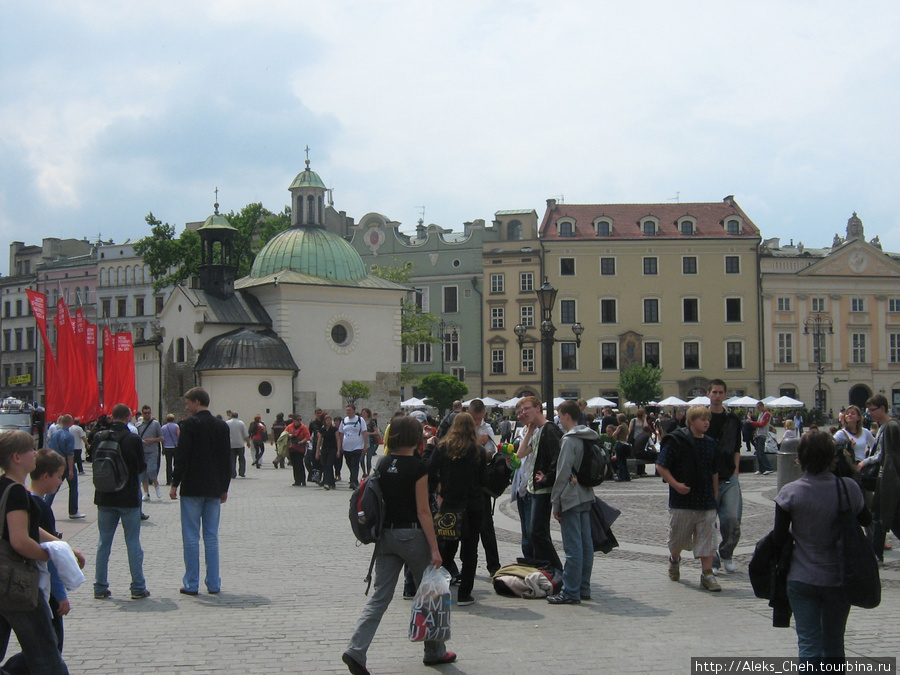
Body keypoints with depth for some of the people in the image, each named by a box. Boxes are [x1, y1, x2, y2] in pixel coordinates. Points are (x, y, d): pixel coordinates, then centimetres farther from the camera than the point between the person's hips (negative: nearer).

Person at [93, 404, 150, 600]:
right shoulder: (134, 439, -12)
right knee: (133, 542, 3)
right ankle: (138, 588, 5)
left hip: (105, 497, 3)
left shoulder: (101, 438, -2)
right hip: (129, 498, -3)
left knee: (103, 542, 11)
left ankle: (100, 587, 13)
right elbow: (142, 467, -3)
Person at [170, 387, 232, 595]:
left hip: (192, 488, -5)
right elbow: (227, 459, 10)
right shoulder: (222, 426, 7)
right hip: (214, 490, 5)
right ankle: (213, 584, 11)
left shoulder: (190, 424, -9)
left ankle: (191, 584, 2)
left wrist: (175, 484, -7)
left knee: (191, 537, 1)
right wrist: (224, 488, 16)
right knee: (211, 537, 9)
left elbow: (182, 456, -13)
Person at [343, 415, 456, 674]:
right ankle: (435, 651, 23)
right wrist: (434, 548, -12)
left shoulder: (383, 464, 4)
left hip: (386, 534, 5)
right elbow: (423, 510, -14)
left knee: (380, 596, 6)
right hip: (412, 535, -5)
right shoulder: (417, 468, -12)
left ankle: (356, 650, -7)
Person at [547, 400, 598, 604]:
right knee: (586, 544, 11)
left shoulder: (569, 440, -13)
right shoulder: (589, 438, 12)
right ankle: (583, 589, 17)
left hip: (571, 498, -9)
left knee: (573, 547, -7)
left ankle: (570, 592, -5)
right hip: (586, 497, 9)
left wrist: (556, 503, -9)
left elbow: (563, 473, -14)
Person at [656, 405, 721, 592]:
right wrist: (675, 484, -17)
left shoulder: (710, 443, 8)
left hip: (706, 502, 4)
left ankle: (707, 574, 2)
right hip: (682, 501, -3)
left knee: (707, 538, -2)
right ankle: (674, 560, 40)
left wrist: (715, 494, 17)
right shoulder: (676, 441, -10)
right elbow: (661, 466, -8)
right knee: (678, 537, 12)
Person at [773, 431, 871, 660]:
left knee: (809, 644, 2)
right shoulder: (849, 488, -10)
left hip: (801, 580, -2)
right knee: (834, 643, 18)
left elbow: (779, 539, -8)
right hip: (840, 579, 2)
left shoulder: (790, 492, -13)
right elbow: (866, 520, 9)